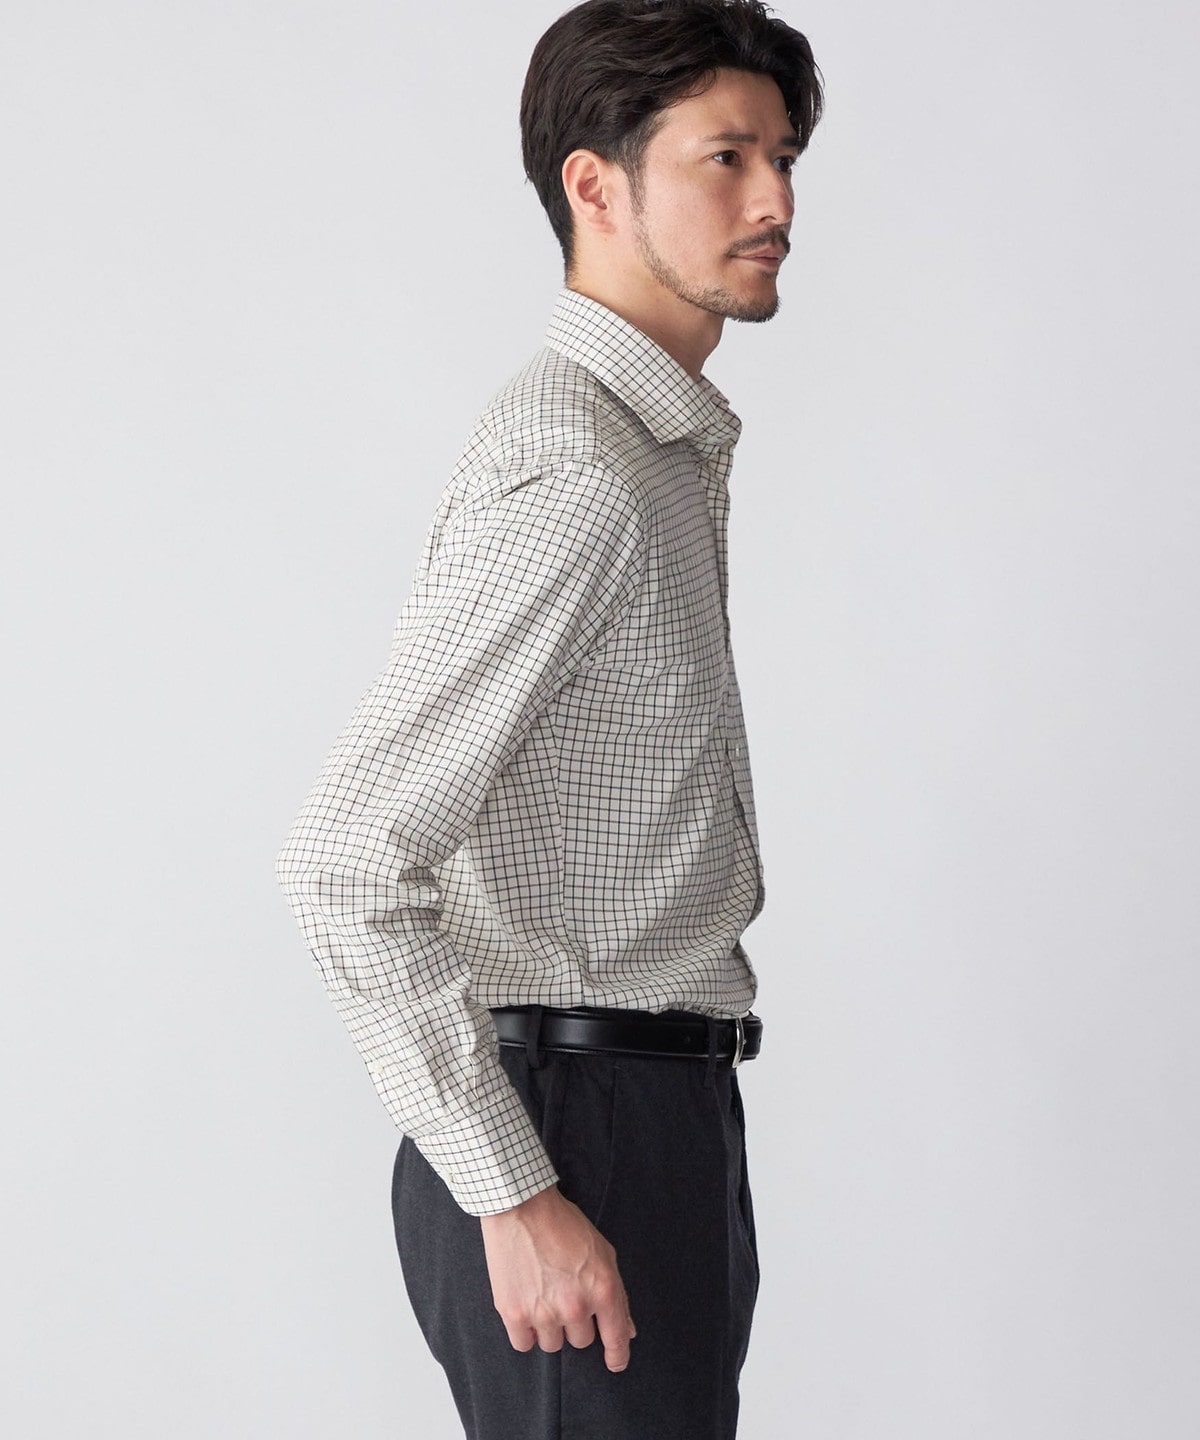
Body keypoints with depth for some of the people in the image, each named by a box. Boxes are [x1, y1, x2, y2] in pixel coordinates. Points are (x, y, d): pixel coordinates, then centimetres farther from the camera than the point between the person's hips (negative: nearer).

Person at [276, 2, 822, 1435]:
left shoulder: (665, 446, 15)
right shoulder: (571, 479, -18)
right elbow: (345, 865, -24)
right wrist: (514, 1196, -22)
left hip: (660, 1108, 10)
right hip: (579, 1148, -10)